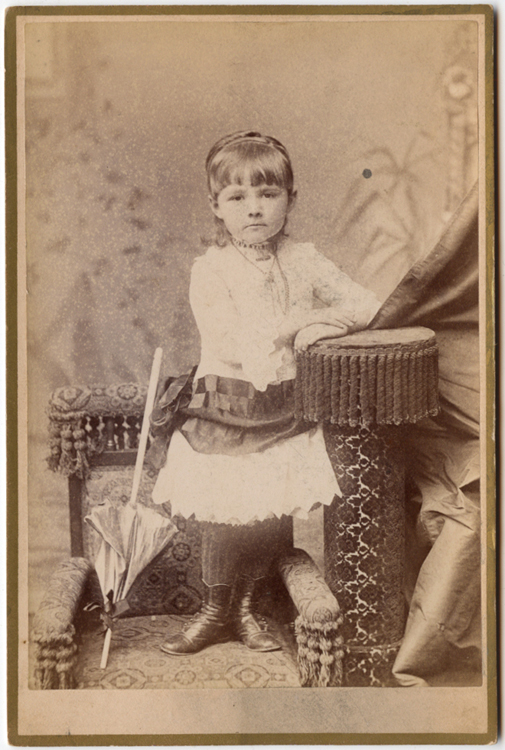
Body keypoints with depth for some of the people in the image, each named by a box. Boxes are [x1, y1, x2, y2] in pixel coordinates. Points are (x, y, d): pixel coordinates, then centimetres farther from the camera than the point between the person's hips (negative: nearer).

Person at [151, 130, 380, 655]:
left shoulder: (302, 260, 4)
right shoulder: (210, 269, -8)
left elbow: (366, 305, 3)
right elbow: (233, 344, -18)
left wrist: (324, 323, -16)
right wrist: (298, 321, -17)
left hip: (284, 409, 3)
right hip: (226, 409, -3)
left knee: (270, 514, 5)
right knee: (229, 514, 0)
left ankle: (244, 608, 30)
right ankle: (215, 612, 26)